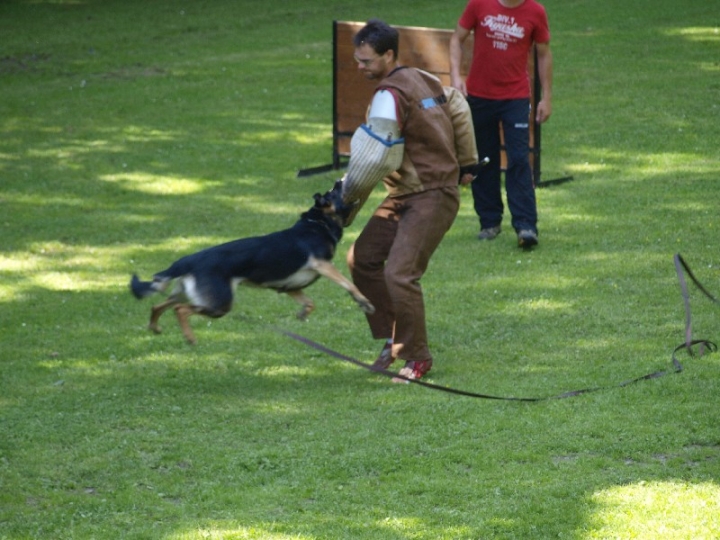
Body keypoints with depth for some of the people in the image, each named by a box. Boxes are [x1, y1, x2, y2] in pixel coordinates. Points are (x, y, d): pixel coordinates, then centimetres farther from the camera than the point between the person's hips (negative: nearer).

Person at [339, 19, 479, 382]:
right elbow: (459, 110, 23)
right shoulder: (422, 79, 9)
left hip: (432, 197, -11)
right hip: (405, 195, 11)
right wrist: (467, 162, 30)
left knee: (399, 273, -17)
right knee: (362, 259, 8)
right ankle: (393, 338, 16)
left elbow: (370, 158, -19)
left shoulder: (390, 96, -20)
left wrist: (347, 199, -6)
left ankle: (417, 357, -3)